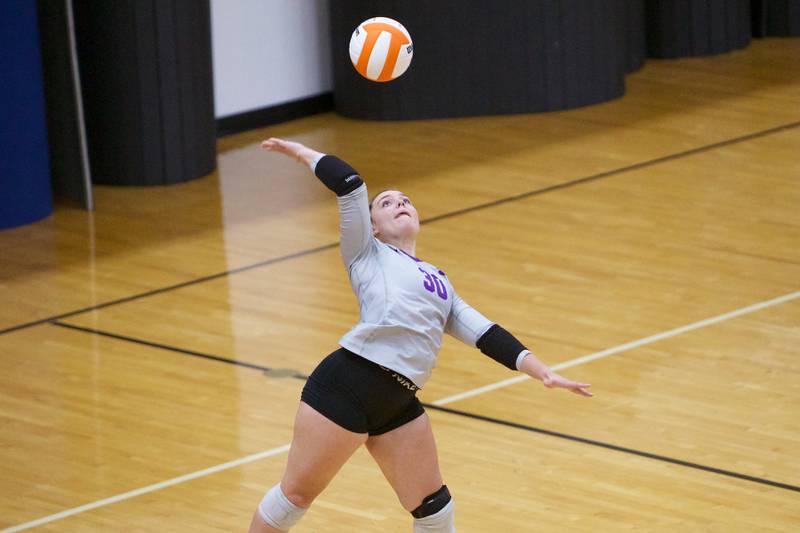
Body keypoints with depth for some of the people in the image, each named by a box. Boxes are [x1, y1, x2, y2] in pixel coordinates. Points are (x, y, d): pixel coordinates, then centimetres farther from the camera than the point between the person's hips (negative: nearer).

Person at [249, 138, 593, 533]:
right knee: (297, 493, 2)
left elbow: (486, 335, 19)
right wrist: (297, 151, 9)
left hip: (399, 405, 6)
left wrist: (542, 372, 10)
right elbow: (347, 181, 1)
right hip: (347, 386, -6)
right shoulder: (367, 253, 11)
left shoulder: (440, 284, 27)